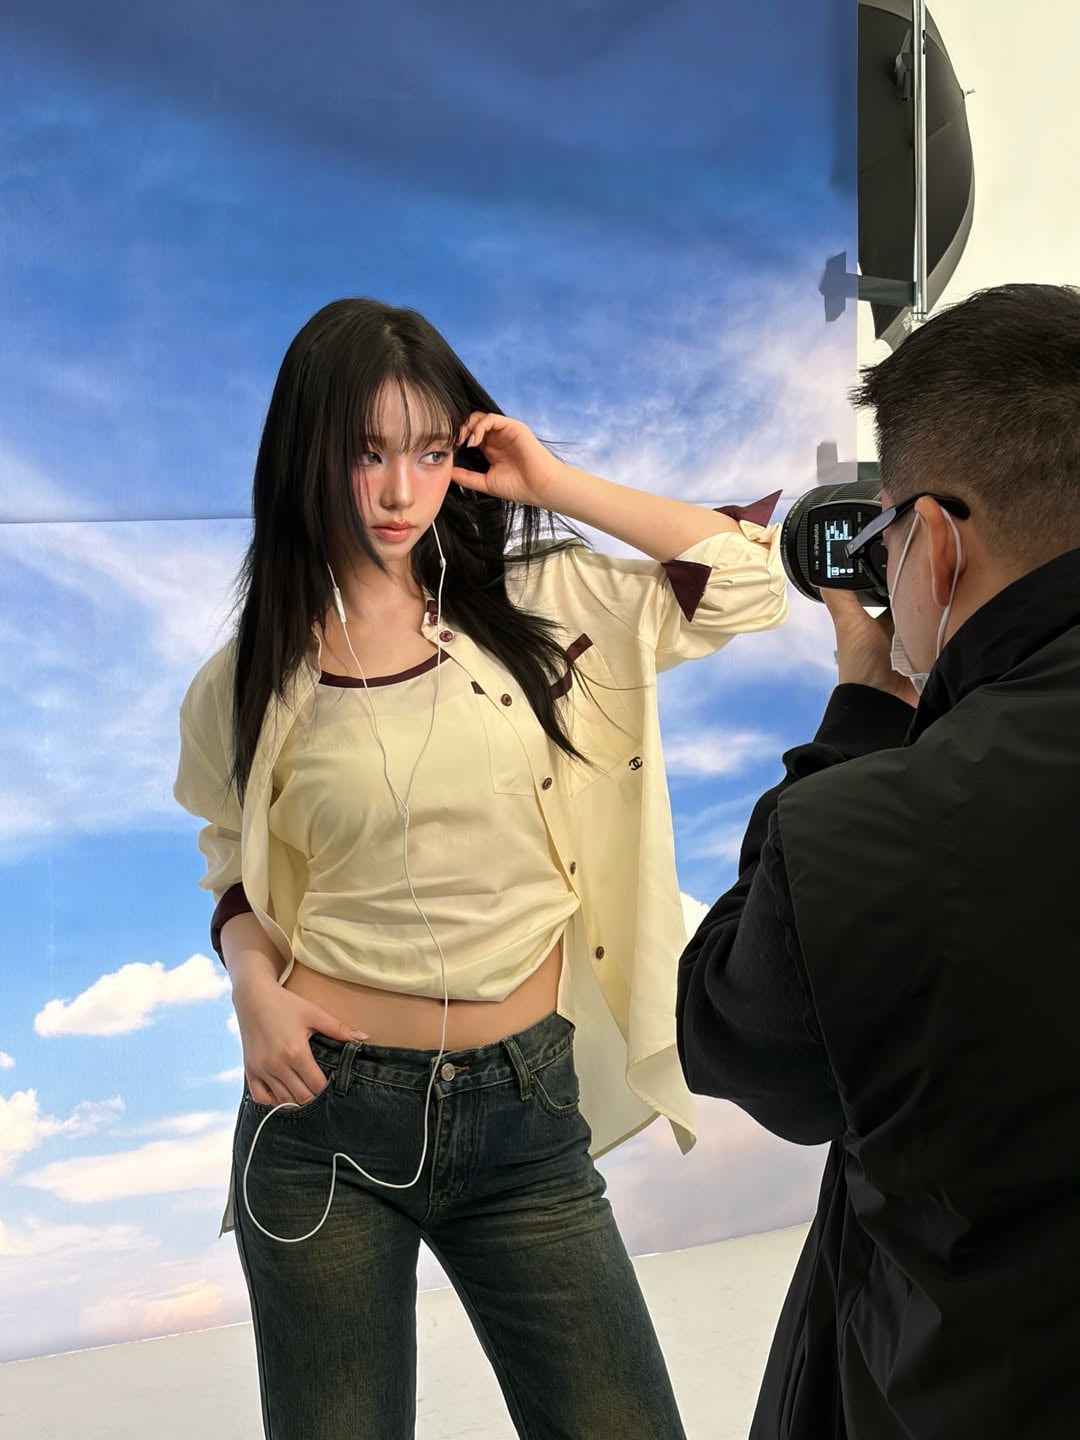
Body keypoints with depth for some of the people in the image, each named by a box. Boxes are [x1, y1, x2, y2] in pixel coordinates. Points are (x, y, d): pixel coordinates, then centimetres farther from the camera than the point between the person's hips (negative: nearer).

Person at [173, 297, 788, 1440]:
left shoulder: (534, 604, 1)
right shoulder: (247, 687, 0)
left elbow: (748, 582, -4)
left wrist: (555, 485, -5)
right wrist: (253, 980, -6)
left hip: (525, 1109, 1)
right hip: (324, 1110, 0)